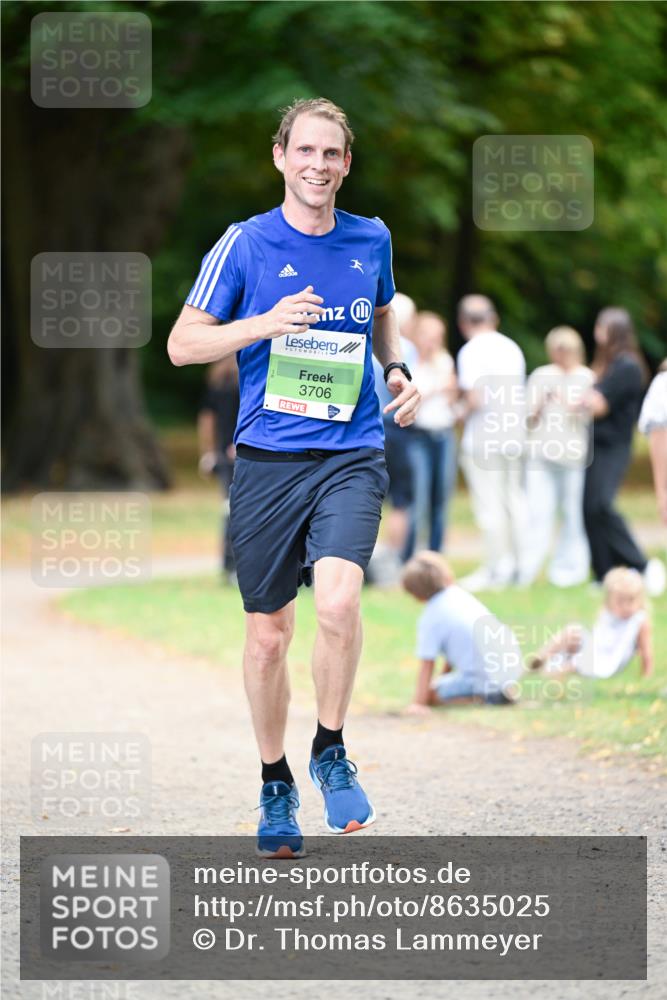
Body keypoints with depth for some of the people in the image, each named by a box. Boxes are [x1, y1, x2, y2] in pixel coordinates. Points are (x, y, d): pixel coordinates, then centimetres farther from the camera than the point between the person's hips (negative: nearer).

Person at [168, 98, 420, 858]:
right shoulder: (245, 245, -3)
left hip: (351, 456, 1)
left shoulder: (372, 241, 7)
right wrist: (266, 323, -16)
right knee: (267, 632, 6)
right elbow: (182, 344, -2)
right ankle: (275, 787, 25)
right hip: (267, 460, -1)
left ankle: (330, 750, 0)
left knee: (338, 601, -23)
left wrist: (397, 370, 9)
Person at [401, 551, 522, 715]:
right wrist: (444, 675, 32)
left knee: (431, 693, 2)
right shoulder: (461, 595, 14)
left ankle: (486, 696, -9)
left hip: (484, 677, -8)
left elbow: (427, 664, -9)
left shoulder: (429, 619, -8)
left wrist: (418, 703, -7)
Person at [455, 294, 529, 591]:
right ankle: (521, 564, 16)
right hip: (514, 433, 7)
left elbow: (474, 399, -19)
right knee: (515, 499, 13)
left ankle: (496, 569, 0)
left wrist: (462, 414, 1)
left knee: (489, 504, -2)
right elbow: (520, 395, 13)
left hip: (483, 437, -7)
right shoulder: (512, 348, 10)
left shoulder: (471, 351, -11)